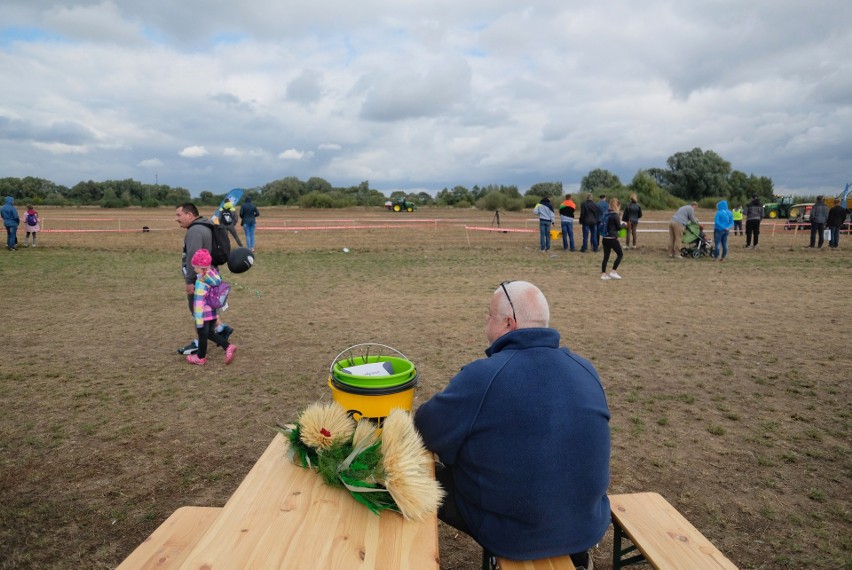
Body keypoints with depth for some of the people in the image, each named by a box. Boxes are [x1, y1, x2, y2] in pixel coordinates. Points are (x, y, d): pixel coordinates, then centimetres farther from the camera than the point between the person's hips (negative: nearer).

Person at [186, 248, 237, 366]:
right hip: (213, 313, 7)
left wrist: (198, 320, -20)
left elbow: (199, 303, -23)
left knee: (202, 335, 11)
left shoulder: (201, 284, -25)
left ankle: (201, 357, 30)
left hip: (204, 315, -7)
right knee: (210, 333, 22)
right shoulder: (215, 276, -3)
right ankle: (228, 347, 9)